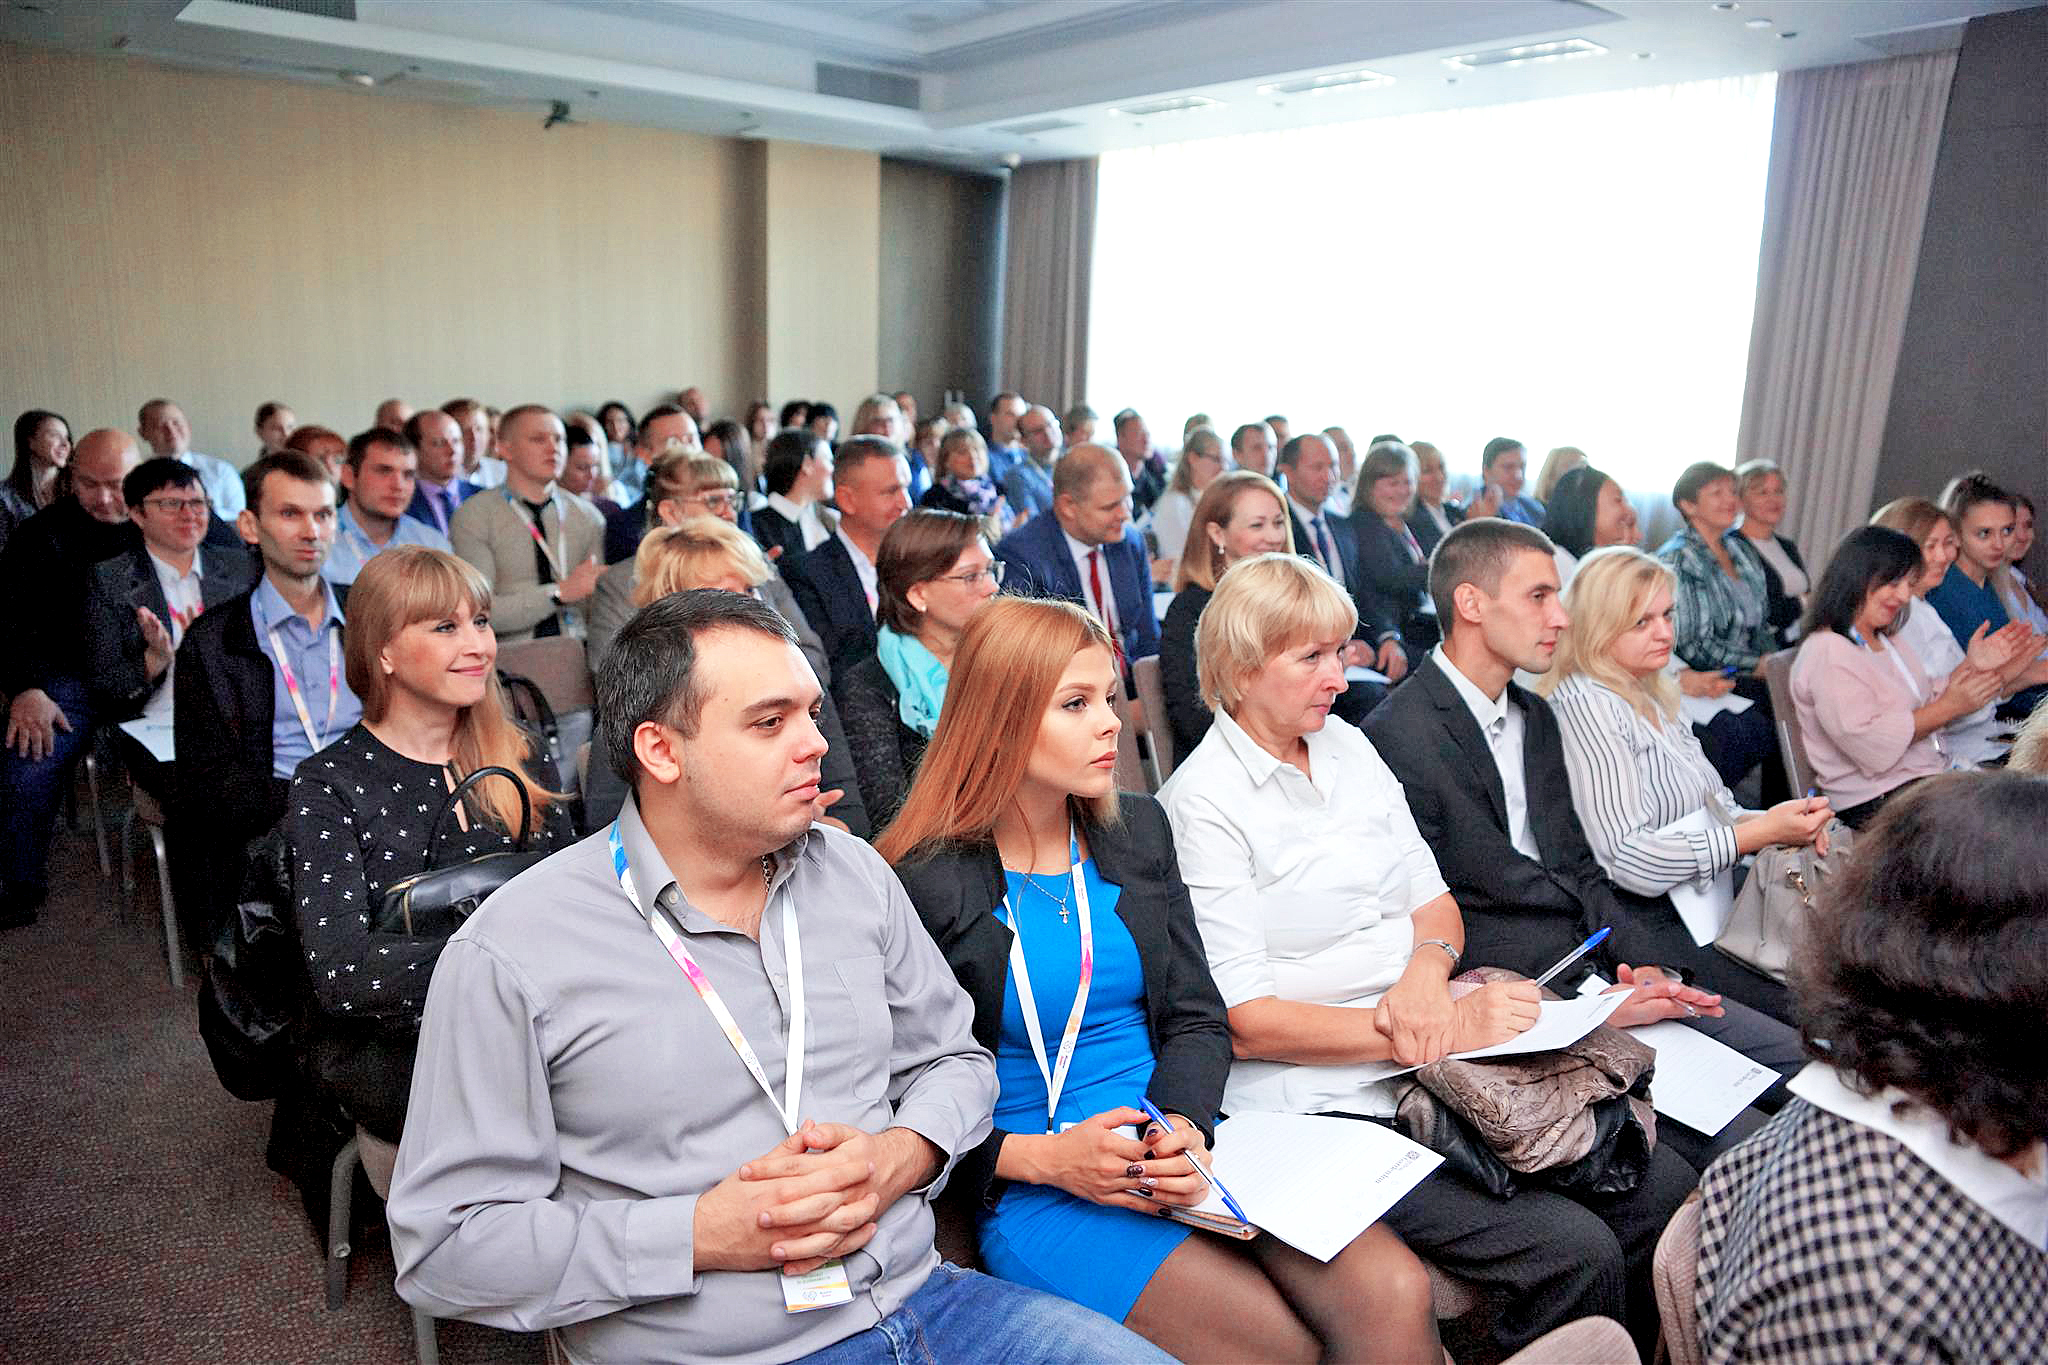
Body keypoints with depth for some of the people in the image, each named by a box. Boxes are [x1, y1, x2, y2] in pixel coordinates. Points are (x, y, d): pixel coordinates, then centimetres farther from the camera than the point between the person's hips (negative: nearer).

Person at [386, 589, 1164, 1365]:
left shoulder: (854, 873, 5)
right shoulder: (509, 955, -11)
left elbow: (952, 1058, 13)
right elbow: (441, 1244, -9)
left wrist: (901, 1157, -9)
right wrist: (704, 1235, -17)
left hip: (922, 1298, 4)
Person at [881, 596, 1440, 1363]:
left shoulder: (1137, 830, 9)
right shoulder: (924, 885, -9)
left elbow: (1197, 1016, 8)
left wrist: (1185, 1124, -12)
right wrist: (1043, 1157, -19)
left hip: (1174, 1149, 5)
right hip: (1034, 1197, -5)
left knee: (1394, 1296, -17)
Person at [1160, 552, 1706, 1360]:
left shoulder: (1349, 746, 11)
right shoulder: (1203, 801, -11)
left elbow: (1434, 899, 15)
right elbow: (1246, 1020, -16)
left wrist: (1429, 963, -9)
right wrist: (1447, 1032, -20)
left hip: (1446, 1064, 7)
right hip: (1323, 1101, -7)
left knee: (1665, 1186, -6)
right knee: (1576, 1251, -19)